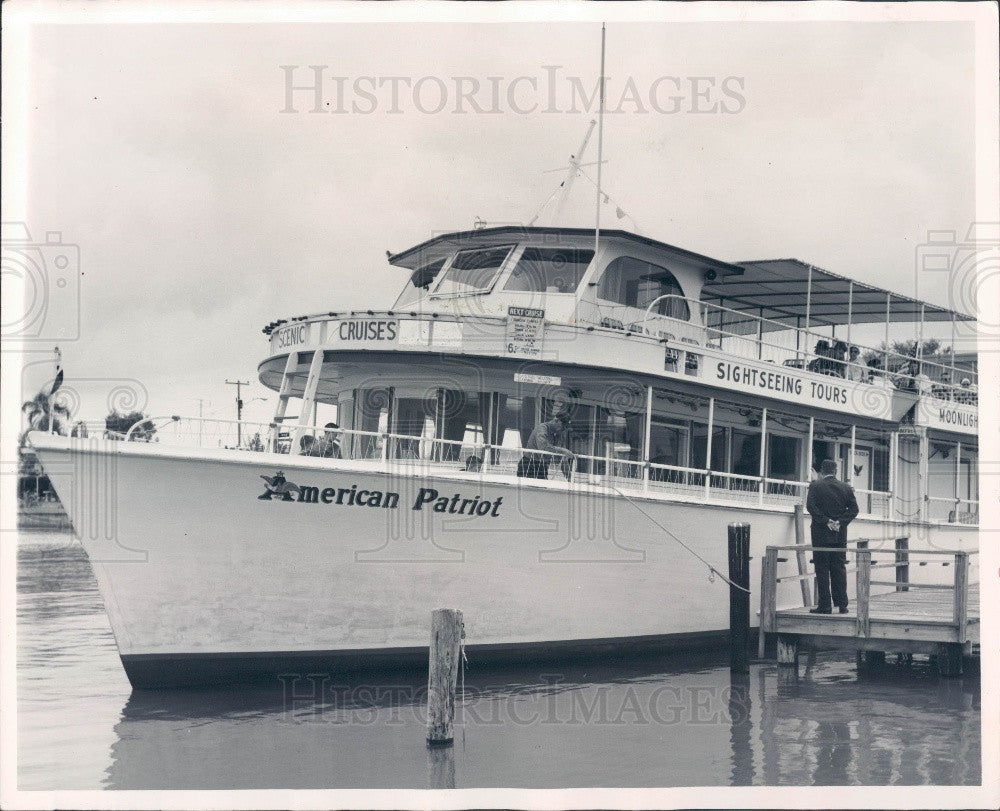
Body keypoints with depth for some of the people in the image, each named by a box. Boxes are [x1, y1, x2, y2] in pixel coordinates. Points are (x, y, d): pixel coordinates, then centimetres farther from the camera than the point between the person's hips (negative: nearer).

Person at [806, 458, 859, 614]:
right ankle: (842, 605, 8)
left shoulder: (815, 486, -3)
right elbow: (854, 509, 2)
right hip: (840, 535, 3)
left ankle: (825, 605, -4)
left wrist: (826, 521, -12)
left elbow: (811, 506, -14)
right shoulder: (846, 487, 7)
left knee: (822, 569, -1)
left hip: (821, 534, -3)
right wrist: (840, 521, -4)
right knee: (839, 569, 8)